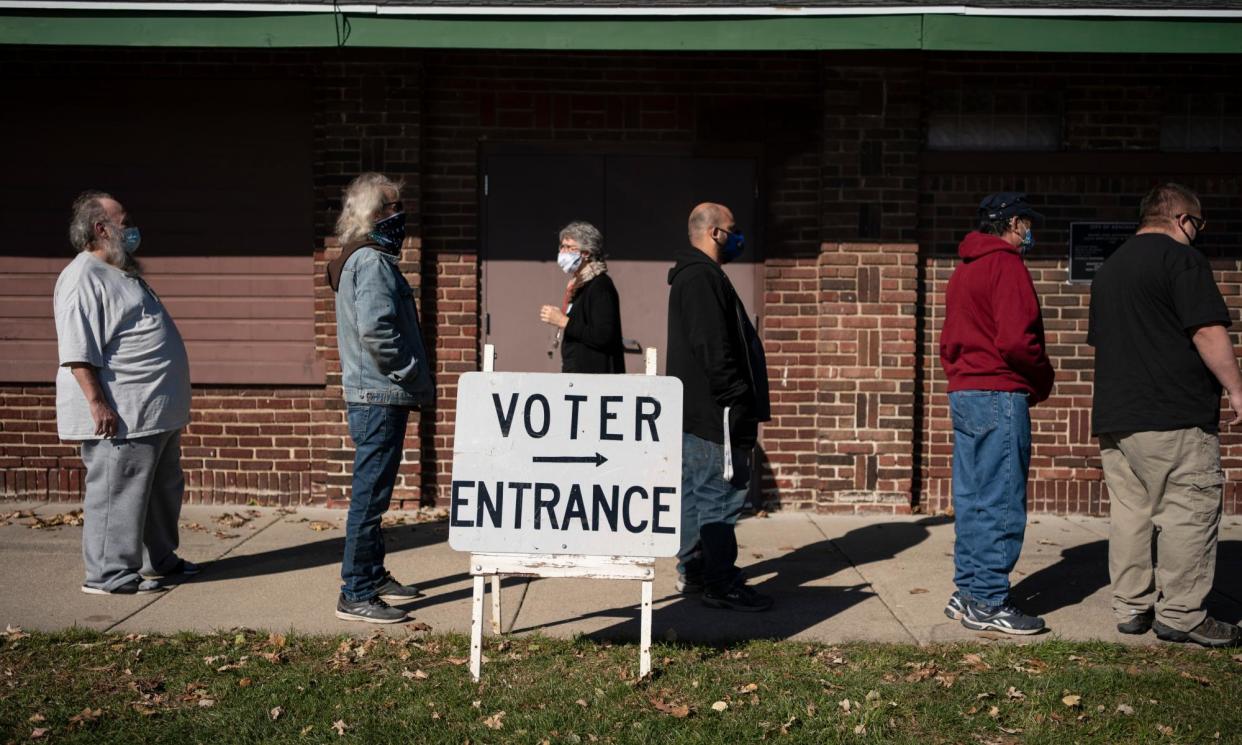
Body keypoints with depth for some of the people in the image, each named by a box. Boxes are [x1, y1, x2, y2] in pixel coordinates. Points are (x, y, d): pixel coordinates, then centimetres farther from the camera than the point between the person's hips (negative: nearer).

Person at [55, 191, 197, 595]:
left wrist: (169, 400, 26)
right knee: (118, 493, -4)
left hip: (157, 410, 11)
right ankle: (108, 573, 7)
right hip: (121, 416, -11)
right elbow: (77, 352, -21)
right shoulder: (83, 279, -14)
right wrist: (98, 403, -25)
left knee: (164, 489, 18)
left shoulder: (123, 273, 19)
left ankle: (159, 559, 31)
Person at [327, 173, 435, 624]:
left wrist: (415, 379, 16)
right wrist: (416, 377, -16)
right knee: (370, 494, -5)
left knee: (373, 491, 18)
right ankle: (356, 595, 2)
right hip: (379, 398, -11)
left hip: (373, 396, 11)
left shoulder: (360, 259, 18)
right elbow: (374, 329, -27)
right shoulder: (373, 261, -15)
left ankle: (373, 576, 31)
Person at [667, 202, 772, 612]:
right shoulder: (703, 278, -15)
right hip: (714, 411, -11)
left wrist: (744, 404, 20)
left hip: (694, 409, 11)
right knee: (721, 495, -6)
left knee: (695, 491, 16)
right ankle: (720, 584, -1)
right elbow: (714, 349, -23)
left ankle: (692, 570, 25)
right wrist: (741, 402, -19)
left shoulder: (691, 275, 19)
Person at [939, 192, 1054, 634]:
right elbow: (1016, 340, -20)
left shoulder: (963, 271, 19)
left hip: (962, 394, 9)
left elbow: (948, 342, 20)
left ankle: (967, 593, 18)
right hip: (1000, 396, -9)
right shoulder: (1006, 265, -11)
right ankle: (988, 603, -1)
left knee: (971, 502, 12)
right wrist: (1043, 379, -4)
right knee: (1002, 505, -4)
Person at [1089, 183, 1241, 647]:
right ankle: (1181, 614, 0)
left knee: (1130, 510, 9)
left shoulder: (1109, 268, 20)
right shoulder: (1181, 258, -6)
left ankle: (1131, 608, 13)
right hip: (1176, 416, -8)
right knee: (1189, 509, -2)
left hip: (1114, 416, 8)